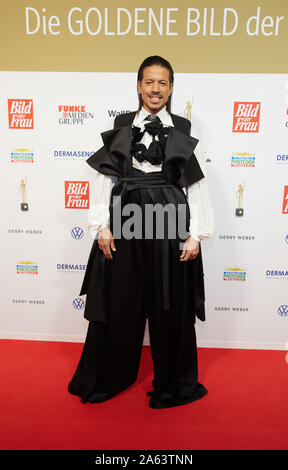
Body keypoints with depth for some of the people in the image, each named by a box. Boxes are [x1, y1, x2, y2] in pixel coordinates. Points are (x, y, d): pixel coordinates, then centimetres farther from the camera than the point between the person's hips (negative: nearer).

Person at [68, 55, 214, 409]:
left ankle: (172, 383, 33)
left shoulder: (184, 132, 6)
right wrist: (102, 226, -4)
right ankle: (108, 377, 35)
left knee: (171, 308, 9)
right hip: (124, 223, 1)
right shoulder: (120, 128, 8)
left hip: (170, 224, 0)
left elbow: (197, 187, 2)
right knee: (118, 303, 11)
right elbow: (104, 179, 4)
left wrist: (196, 234, -5)